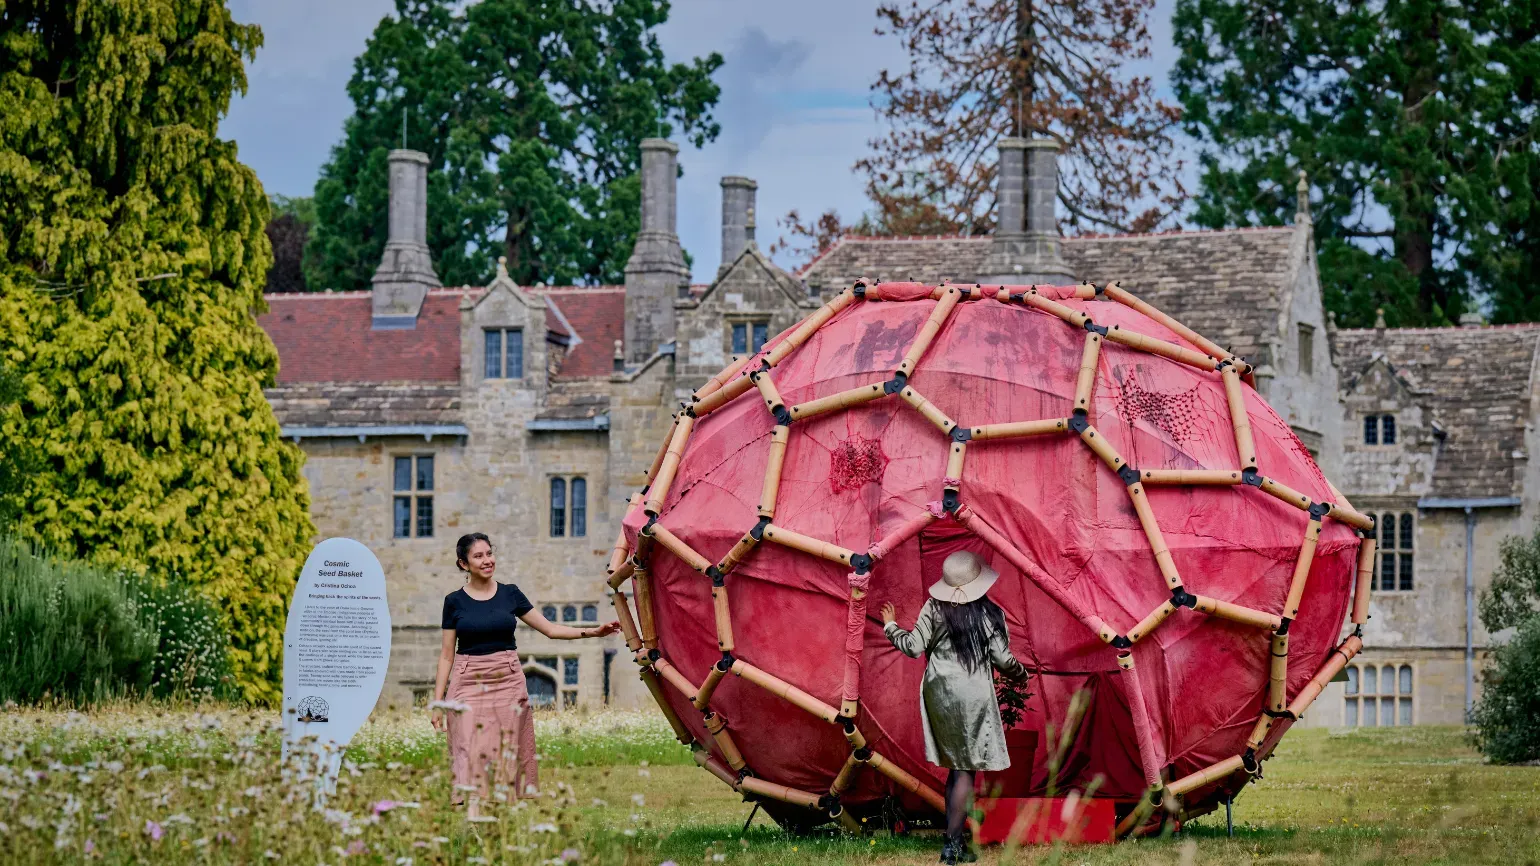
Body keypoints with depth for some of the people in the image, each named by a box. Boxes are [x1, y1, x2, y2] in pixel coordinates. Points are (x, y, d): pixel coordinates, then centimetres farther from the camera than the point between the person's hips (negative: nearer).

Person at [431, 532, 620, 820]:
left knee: (507, 749, -2)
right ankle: (473, 809, -15)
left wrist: (593, 632, 0)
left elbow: (550, 629, 10)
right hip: (469, 683, -2)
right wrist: (438, 701, 2)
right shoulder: (455, 602, 3)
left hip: (508, 680, 2)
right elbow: (447, 655, 5)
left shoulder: (510, 594, 7)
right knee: (473, 749, -12)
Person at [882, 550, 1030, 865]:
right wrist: (1021, 673, 15)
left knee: (956, 765, 16)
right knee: (966, 769, 2)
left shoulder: (935, 608, -5)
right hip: (973, 694, -3)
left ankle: (955, 833, 19)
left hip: (938, 690, 3)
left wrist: (890, 627, 15)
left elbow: (914, 647, -3)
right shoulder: (990, 613, -9)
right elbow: (1002, 659, -6)